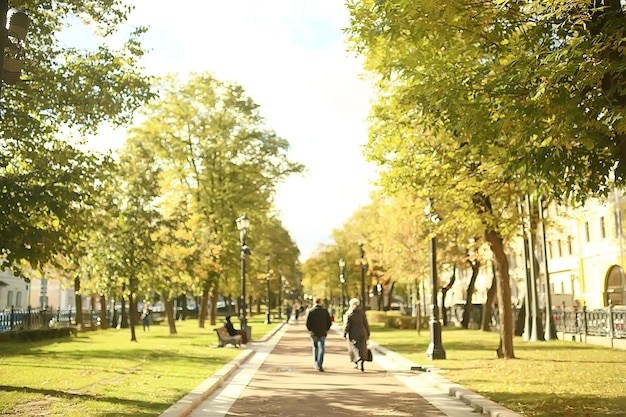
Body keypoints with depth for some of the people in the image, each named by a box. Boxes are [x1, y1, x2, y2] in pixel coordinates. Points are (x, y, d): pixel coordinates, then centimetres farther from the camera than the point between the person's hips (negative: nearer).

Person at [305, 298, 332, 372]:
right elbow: (329, 322, -2)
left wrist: (311, 330, 12)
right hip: (322, 333, -2)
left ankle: (316, 364, 24)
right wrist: (326, 330, 13)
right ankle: (319, 365, -15)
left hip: (314, 333, 2)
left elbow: (307, 323, -4)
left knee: (315, 349, 17)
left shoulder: (310, 311, -3)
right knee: (321, 349, -1)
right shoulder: (325, 311, -4)